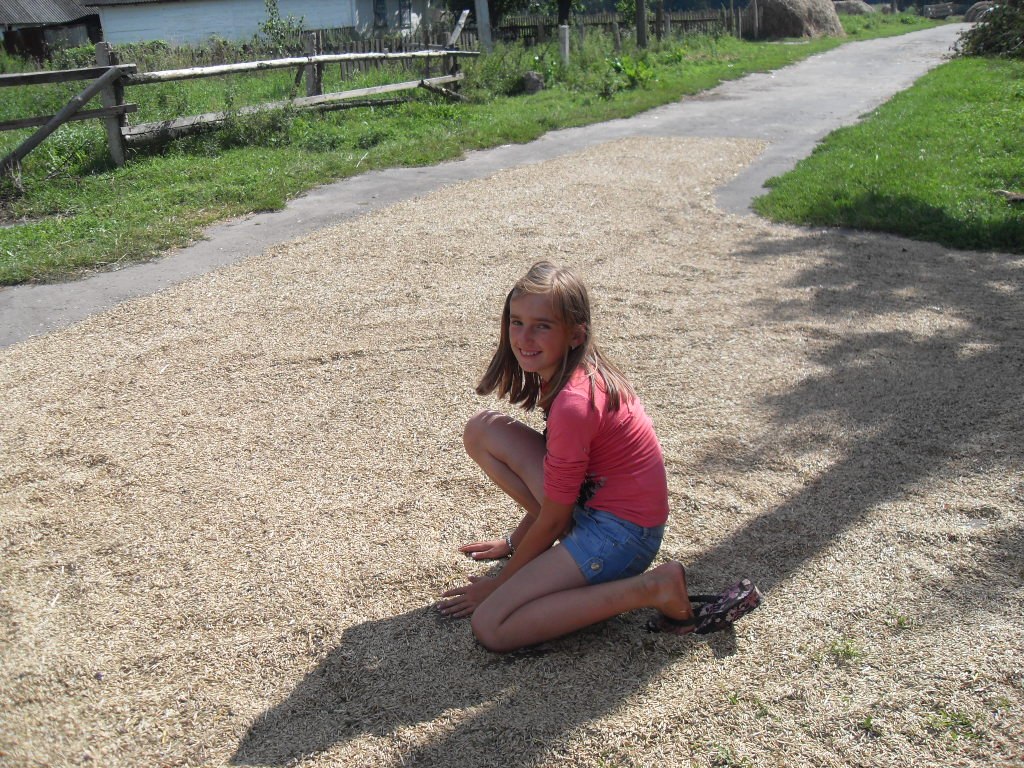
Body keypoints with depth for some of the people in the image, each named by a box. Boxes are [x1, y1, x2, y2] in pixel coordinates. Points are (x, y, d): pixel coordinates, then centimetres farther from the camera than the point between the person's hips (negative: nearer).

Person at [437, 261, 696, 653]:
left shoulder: (574, 404, -27)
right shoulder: (564, 372, 1)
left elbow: (551, 520, -17)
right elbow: (550, 483, 14)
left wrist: (499, 582, -4)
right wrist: (515, 540, 19)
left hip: (624, 531, -9)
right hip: (590, 498, 9)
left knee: (490, 627, -17)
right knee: (481, 430, 1)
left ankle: (652, 588, -11)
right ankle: (572, 542, 5)